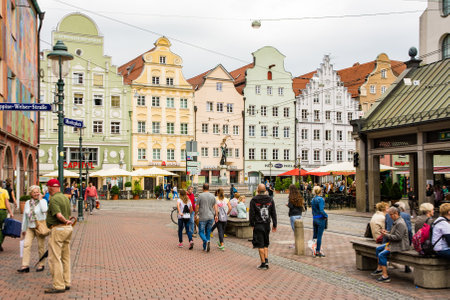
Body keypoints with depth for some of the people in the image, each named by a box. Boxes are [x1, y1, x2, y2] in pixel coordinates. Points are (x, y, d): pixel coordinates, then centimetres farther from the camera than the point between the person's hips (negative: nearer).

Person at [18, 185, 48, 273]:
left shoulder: (43, 201, -2)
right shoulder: (27, 203, 10)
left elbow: (44, 210, -23)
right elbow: (25, 217, 16)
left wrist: (40, 199, -14)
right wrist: (23, 229, 17)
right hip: (30, 227, 4)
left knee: (41, 246, 2)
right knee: (26, 245, -7)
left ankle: (41, 265, 14)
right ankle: (25, 266, -6)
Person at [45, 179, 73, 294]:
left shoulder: (53, 199, -14)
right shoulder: (65, 197, 13)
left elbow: (59, 215, -23)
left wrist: (65, 221, -7)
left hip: (57, 229, -9)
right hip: (68, 228, 9)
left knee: (54, 258, -4)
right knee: (65, 257, 14)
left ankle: (59, 286, -3)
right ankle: (66, 283, 20)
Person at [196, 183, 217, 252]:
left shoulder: (200, 195, -7)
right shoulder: (212, 196, 4)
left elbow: (197, 207, -5)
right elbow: (215, 206, 5)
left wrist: (196, 214, 9)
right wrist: (216, 215, 11)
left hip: (203, 217, -4)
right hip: (211, 217, 4)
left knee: (201, 232, 4)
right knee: (208, 232, 12)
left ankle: (206, 241, -22)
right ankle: (205, 247, 15)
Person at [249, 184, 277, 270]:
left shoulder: (253, 200, -8)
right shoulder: (270, 199, 2)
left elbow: (252, 214, -7)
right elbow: (273, 213, 5)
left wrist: (252, 224, 3)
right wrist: (274, 225, 11)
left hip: (258, 225, -4)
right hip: (267, 224, 4)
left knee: (260, 245, 2)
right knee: (266, 244, 16)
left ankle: (263, 263, 4)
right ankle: (266, 261, 5)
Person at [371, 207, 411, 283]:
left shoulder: (400, 223, -21)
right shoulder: (396, 221, 13)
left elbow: (398, 237, -26)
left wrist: (386, 235, -18)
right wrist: (387, 232, 7)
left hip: (400, 245, -12)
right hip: (394, 243, 12)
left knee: (382, 254, -21)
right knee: (378, 249, 16)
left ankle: (385, 276, -18)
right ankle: (379, 269, 22)